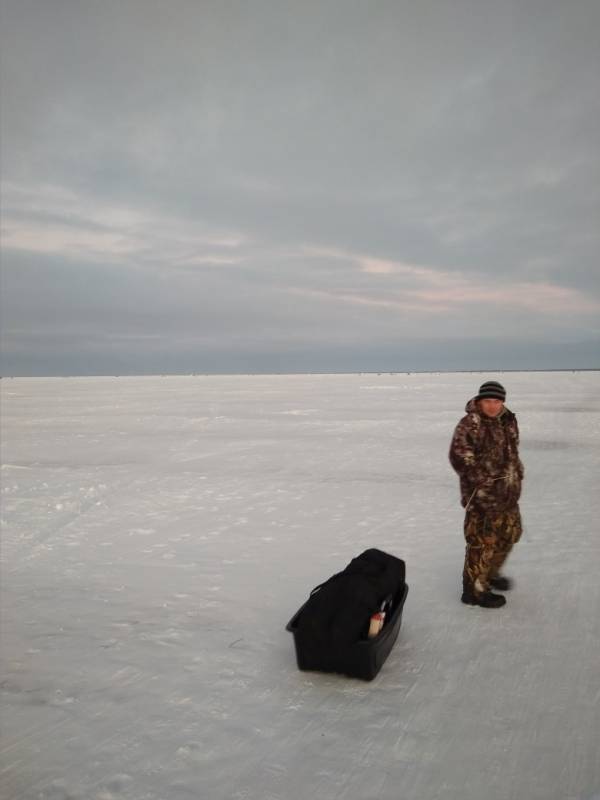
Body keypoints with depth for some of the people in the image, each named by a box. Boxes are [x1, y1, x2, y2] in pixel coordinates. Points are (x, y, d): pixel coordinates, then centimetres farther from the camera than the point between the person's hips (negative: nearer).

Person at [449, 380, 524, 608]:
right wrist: (482, 482, -21)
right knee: (482, 540, -3)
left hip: (507, 491, 9)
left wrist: (517, 474, 18)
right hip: (482, 495, -9)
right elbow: (459, 456, -21)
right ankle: (475, 589, 11)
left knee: (510, 531, 21)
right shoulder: (469, 424, -17)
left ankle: (490, 573, 41)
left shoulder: (508, 420, 8)